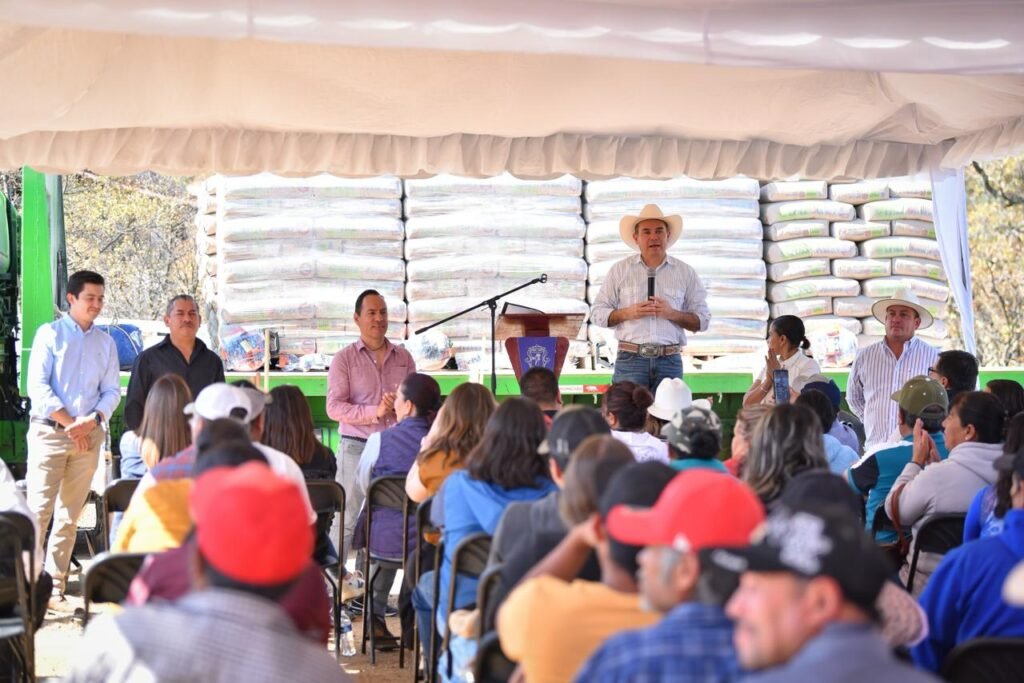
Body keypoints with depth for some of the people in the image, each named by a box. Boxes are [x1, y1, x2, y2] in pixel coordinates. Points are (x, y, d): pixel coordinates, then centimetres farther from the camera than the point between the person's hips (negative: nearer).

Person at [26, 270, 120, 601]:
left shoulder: (105, 341, 12)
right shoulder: (50, 334, 0)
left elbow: (112, 390, 9)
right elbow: (37, 386, -7)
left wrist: (91, 420, -9)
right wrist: (69, 423, -12)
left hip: (89, 435, 4)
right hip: (49, 432, -4)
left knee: (70, 514, 6)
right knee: (39, 509, -10)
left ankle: (56, 584, 11)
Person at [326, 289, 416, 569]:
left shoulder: (404, 357, 12)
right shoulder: (344, 359, 1)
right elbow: (334, 407, -8)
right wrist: (374, 412, -18)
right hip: (356, 447, -3)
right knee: (346, 519, -2)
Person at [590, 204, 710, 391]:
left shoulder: (685, 273, 10)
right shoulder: (620, 270, 9)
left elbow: (702, 320, 9)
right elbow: (597, 314, 8)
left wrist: (672, 314, -8)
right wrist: (628, 313, -9)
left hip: (670, 361, 1)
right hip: (630, 360, -1)